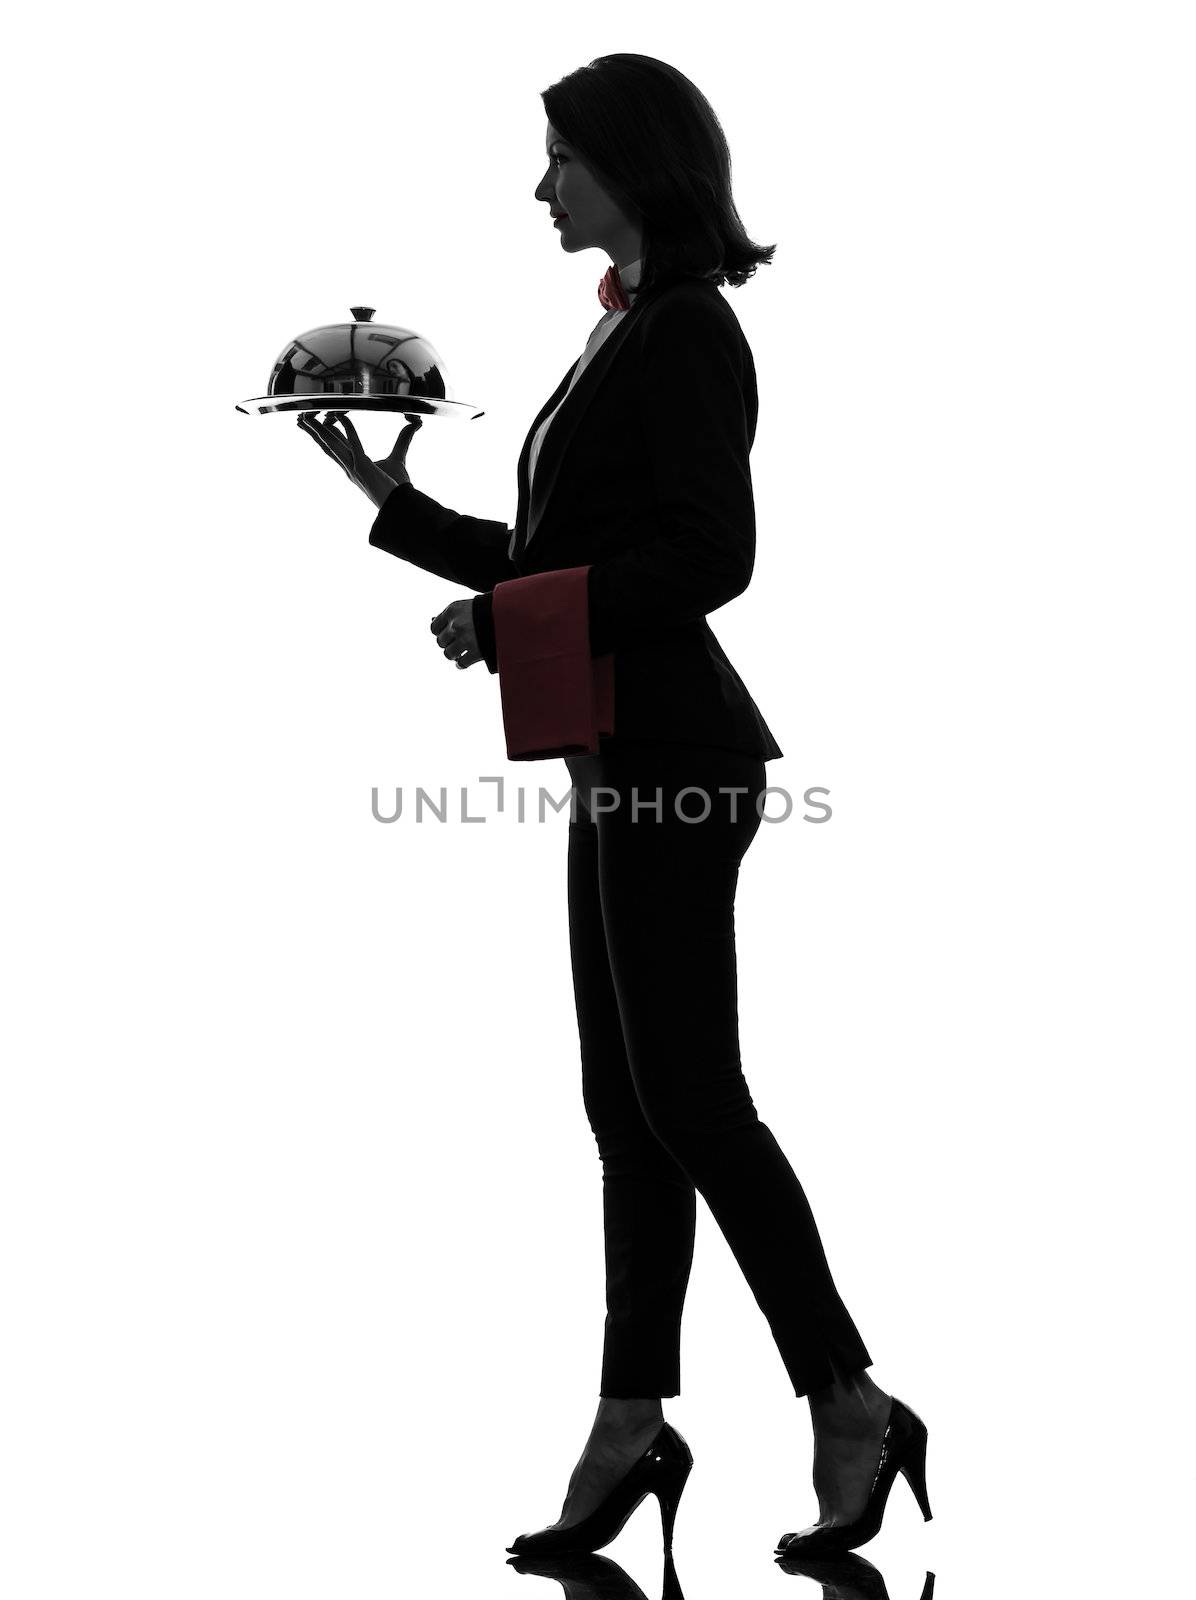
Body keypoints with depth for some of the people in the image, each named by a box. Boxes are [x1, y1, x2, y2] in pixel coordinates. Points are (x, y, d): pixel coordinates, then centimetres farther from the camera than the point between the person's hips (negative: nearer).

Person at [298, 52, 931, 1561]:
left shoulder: (684, 332, -11)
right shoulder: (628, 333, 17)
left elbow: (708, 557, -21)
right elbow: (558, 557, 21)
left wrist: (505, 617, -17)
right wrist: (390, 502, 19)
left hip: (670, 756, -10)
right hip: (625, 758, 10)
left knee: (687, 1097, -6)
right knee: (628, 1101, 11)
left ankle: (855, 1410, 3)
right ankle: (633, 1425, 18)